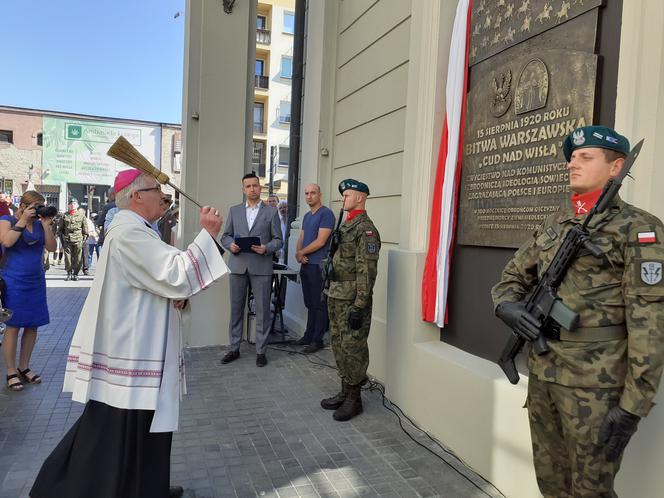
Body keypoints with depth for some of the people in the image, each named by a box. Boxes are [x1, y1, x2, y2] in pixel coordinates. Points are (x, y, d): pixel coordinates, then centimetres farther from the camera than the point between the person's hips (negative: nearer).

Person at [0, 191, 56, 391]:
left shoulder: (39, 224, 10)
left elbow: (52, 247, 1)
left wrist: (46, 224, -7)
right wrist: (23, 221, -15)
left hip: (36, 281, 5)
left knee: (32, 326, 8)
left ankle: (24, 367, 22)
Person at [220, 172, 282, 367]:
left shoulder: (271, 212, 5)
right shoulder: (234, 210, 12)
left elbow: (278, 240, 4)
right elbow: (225, 236, 13)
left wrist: (266, 248, -15)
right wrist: (230, 245, -8)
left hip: (261, 267, -2)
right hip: (238, 265, 2)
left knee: (262, 310, 2)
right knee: (236, 309, 9)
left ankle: (261, 351, 13)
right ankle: (234, 349, 21)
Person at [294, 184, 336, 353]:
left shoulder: (326, 214, -10)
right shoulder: (307, 216, 17)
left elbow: (320, 241, -17)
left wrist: (301, 253, -7)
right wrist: (298, 254, -4)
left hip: (319, 266, -8)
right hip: (306, 265, 8)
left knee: (319, 304, 0)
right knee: (309, 303, 15)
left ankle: (317, 340, 8)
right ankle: (309, 335, 25)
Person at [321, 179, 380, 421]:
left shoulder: (366, 229, -14)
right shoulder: (345, 225, 15)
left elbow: (367, 271, -19)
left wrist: (359, 306, -22)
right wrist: (329, 293, 20)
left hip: (353, 300, -9)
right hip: (336, 297, 9)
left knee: (353, 348, 0)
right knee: (338, 345, 15)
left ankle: (354, 399, 13)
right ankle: (345, 390, 28)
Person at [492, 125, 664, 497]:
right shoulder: (553, 225, 10)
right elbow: (513, 276, 15)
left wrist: (634, 404, -18)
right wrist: (507, 304, -9)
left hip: (594, 385, -6)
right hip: (541, 375, 6)